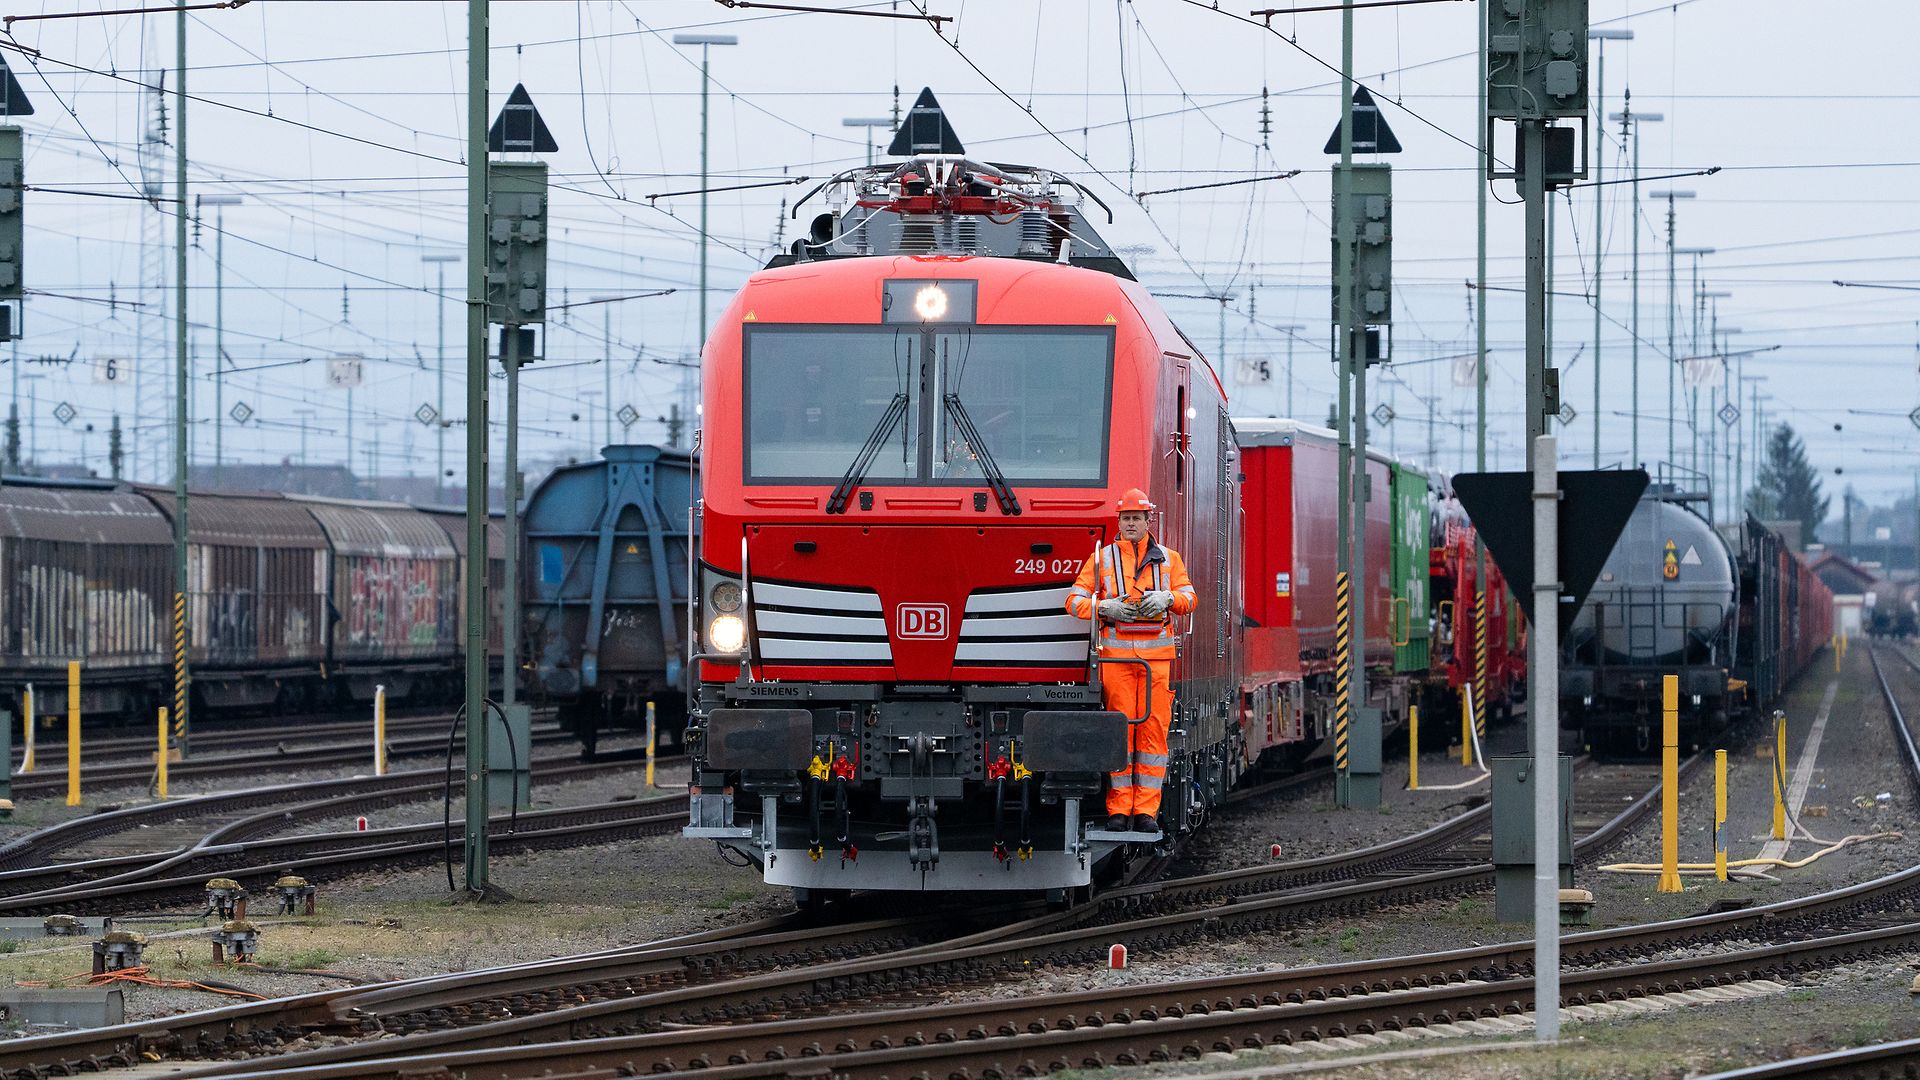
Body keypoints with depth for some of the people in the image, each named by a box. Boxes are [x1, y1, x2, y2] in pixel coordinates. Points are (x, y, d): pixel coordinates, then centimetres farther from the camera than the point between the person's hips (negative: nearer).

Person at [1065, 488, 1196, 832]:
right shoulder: (1102, 558, 11)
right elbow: (1074, 600, 6)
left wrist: (1167, 598, -15)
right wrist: (1105, 607, -12)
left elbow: (1189, 597, 6)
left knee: (1153, 730, -3)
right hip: (1116, 656, -1)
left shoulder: (1168, 559, 15)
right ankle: (1118, 810, 0)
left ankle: (1146, 810, -1)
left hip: (1157, 657, 1)